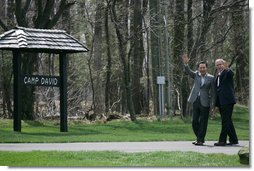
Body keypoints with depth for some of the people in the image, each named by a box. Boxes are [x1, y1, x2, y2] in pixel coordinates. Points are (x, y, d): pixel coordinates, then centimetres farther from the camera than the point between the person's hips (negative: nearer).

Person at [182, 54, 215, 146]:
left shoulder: (211, 78, 0)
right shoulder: (196, 75, 10)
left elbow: (213, 92, -1)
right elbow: (188, 72, -7)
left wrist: (212, 105, -7)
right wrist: (186, 64, -26)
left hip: (205, 103, -4)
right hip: (195, 101, 4)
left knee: (203, 122, -2)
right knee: (194, 121, 5)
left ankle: (200, 140, 4)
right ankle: (199, 138, 20)